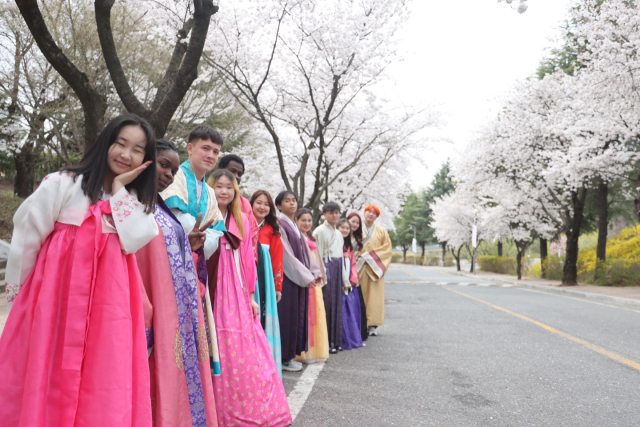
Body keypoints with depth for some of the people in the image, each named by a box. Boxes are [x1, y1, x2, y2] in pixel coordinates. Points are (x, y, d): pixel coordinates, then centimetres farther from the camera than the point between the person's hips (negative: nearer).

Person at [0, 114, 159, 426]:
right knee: (48, 377, 5)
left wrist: (119, 189, -7)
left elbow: (133, 241, -8)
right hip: (57, 290, -3)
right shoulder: (63, 183, -3)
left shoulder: (136, 201, 10)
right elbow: (28, 237, 0)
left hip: (109, 297, 3)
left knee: (105, 385, 4)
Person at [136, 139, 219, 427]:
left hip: (179, 311, 8)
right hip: (154, 309, -8)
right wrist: (142, 315, -21)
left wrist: (188, 247, 5)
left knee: (178, 376, 12)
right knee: (158, 379, -2)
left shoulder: (162, 208, 17)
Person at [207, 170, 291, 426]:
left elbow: (247, 258, 10)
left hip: (238, 294, 4)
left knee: (249, 354, 6)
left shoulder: (241, 220, 12)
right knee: (222, 354, 0)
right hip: (213, 292, -4)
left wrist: (250, 295, 8)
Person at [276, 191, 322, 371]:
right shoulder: (280, 225, -11)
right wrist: (306, 277, -13)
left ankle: (291, 354, 20)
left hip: (300, 278, 8)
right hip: (287, 278, -8)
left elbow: (305, 250, 15)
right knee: (287, 316, -2)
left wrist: (315, 272, 5)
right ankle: (284, 358, 9)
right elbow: (287, 255, -15)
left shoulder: (294, 225, 16)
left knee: (297, 316, 11)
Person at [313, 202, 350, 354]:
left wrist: (345, 280, 18)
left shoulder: (338, 233, 18)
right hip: (326, 269, -7)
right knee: (326, 305, -6)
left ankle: (335, 341, 17)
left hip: (337, 269, 7)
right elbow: (318, 255, -9)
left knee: (337, 305, 9)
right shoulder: (320, 231, -5)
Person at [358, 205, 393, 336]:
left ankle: (373, 324, -1)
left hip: (375, 268, 0)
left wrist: (371, 256, -6)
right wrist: (360, 257, -11)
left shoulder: (381, 231, 9)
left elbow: (387, 248, 4)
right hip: (360, 268, 0)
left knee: (375, 296, -3)